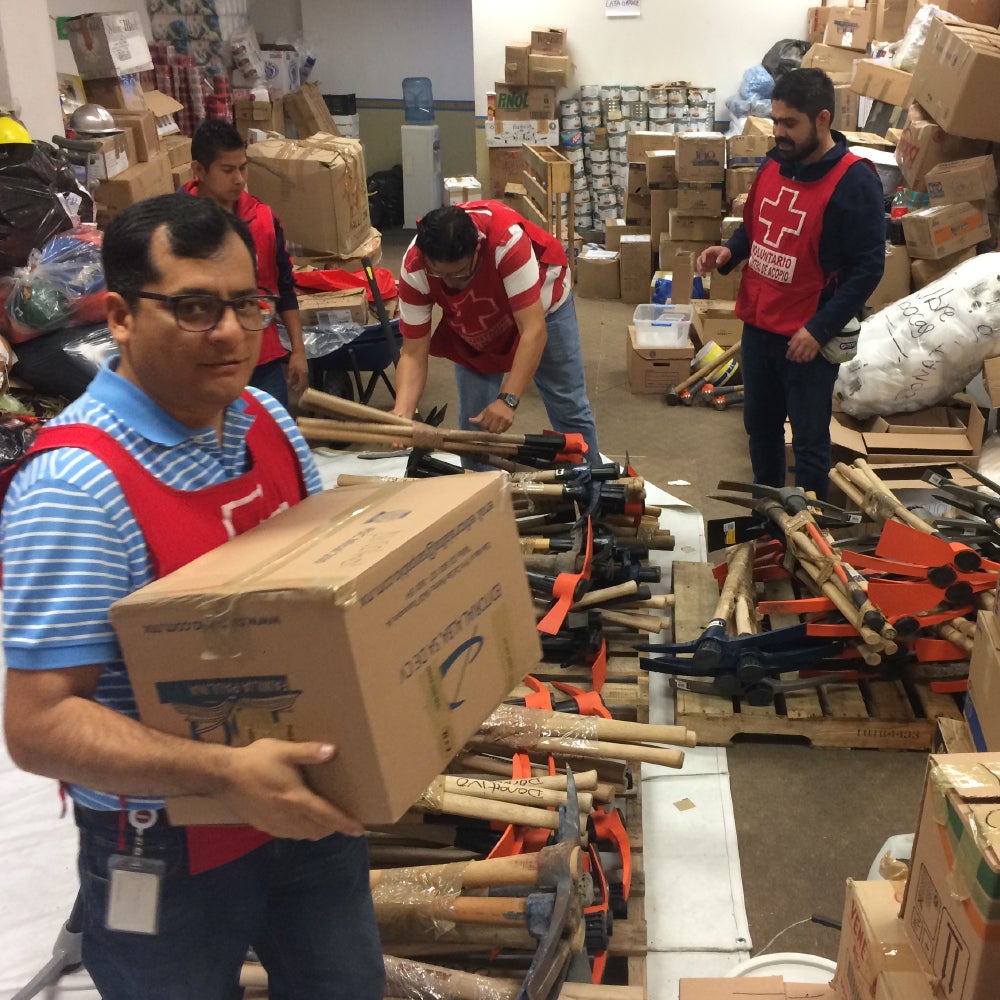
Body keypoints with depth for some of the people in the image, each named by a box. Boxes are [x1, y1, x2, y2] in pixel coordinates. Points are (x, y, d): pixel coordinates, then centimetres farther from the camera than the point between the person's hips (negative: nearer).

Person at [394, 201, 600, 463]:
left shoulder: (506, 238, -42)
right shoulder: (413, 270, -31)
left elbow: (534, 329, -43)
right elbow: (414, 351, -26)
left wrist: (508, 399, -51)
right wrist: (401, 412, -42)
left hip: (540, 301, -2)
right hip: (475, 329, 2)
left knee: (570, 409, 3)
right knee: (473, 423, -2)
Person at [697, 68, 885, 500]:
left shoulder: (855, 181, -16)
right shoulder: (773, 163, 5)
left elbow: (868, 268, -16)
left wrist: (819, 330, -20)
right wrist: (730, 252, -3)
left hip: (807, 337, -7)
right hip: (757, 326, 7)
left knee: (809, 441, 6)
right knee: (760, 425, 20)